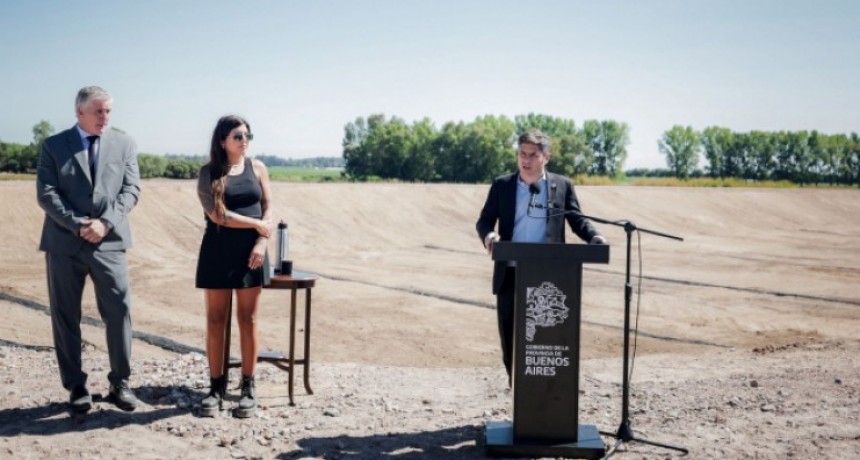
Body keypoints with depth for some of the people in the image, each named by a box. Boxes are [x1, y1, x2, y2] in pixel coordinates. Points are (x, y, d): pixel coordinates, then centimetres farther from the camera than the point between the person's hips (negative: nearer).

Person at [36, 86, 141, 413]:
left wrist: (105, 223, -12)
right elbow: (46, 193, -3)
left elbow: (131, 189, 1)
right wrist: (77, 225, -14)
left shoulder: (124, 144, 9)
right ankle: (76, 386, 16)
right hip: (64, 243, 0)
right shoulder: (54, 146, 6)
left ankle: (120, 383, 8)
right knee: (65, 316, 4)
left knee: (119, 310, -4)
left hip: (109, 242, 0)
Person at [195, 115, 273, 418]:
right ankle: (216, 385, 13)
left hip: (250, 252, 1)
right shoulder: (209, 172, 0)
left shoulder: (257, 168, 7)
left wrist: (262, 242, -9)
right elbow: (216, 214, -10)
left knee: (248, 320, 4)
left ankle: (248, 387, 11)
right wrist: (256, 224, -8)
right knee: (216, 320, 4)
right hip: (218, 252, -1)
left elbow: (268, 210, 5)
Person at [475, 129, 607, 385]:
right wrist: (488, 235, -18)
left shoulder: (562, 186, 5)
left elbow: (577, 220, 5)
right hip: (511, 273, 1)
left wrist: (593, 237, -16)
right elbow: (484, 220, 5)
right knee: (510, 331, 7)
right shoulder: (502, 186, 5)